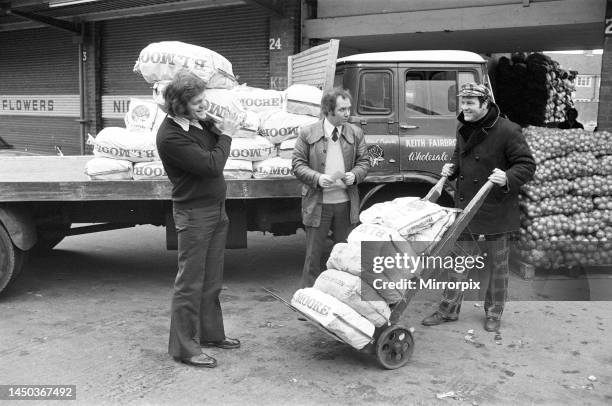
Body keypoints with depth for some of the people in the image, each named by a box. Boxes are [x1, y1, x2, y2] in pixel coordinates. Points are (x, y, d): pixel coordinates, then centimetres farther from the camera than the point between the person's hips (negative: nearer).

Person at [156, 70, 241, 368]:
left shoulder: (199, 122, 6)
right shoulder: (170, 136, -20)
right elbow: (211, 165, -24)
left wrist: (221, 127, 1)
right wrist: (225, 136, -11)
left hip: (216, 210, 9)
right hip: (194, 213, -9)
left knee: (212, 280, 18)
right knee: (190, 283, 0)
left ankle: (210, 333, 32)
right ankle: (184, 347, 11)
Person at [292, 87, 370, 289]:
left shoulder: (355, 133, 4)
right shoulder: (308, 133, -3)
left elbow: (363, 161, 10)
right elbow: (297, 163, -2)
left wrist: (354, 175, -12)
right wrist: (317, 178, -19)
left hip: (346, 202, 3)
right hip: (317, 202, -3)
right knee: (313, 253, 6)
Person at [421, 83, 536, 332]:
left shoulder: (507, 131, -15)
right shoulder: (463, 129, 7)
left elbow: (527, 165, -13)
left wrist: (508, 178, -30)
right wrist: (452, 167, 4)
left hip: (494, 210, -6)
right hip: (464, 207, 6)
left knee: (495, 265, 10)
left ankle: (493, 314, 27)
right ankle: (449, 310, 25)